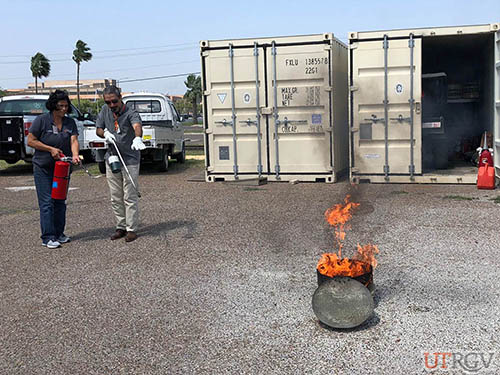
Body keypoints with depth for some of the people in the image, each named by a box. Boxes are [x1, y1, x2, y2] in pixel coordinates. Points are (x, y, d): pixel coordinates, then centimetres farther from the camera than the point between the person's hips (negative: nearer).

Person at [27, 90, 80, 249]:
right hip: (43, 168, -5)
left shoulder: (70, 122, 5)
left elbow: (74, 141, -7)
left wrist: (75, 155, -27)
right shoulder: (41, 120, -7)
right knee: (47, 202, -7)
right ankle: (48, 237, -4)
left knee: (60, 201, 12)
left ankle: (59, 234, 22)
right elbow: (30, 141, -7)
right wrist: (51, 149, -16)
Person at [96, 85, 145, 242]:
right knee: (115, 198, 12)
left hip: (130, 160, -6)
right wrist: (105, 133, -11)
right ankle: (121, 226, 24)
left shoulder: (131, 114, -16)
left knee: (130, 197, -1)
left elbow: (137, 126, -37)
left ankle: (132, 229, 9)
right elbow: (98, 129, 13)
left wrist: (137, 138, -60)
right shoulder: (105, 111, 3)